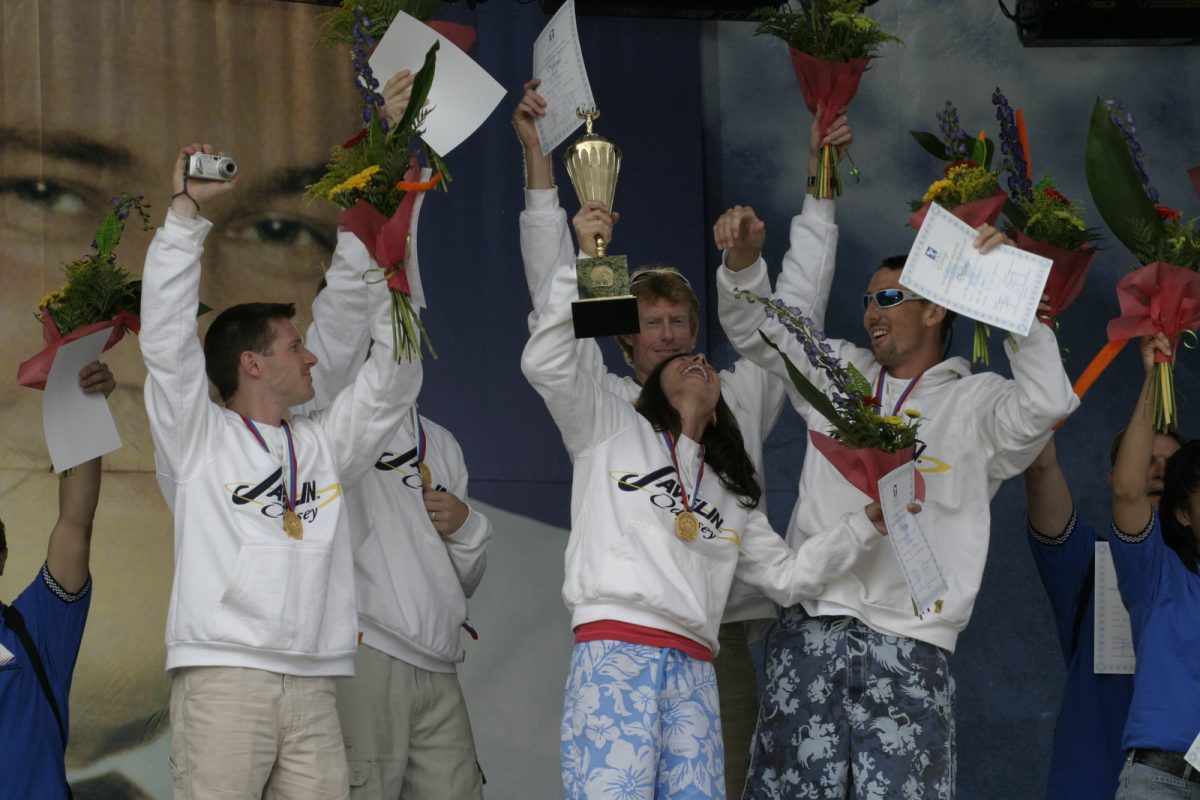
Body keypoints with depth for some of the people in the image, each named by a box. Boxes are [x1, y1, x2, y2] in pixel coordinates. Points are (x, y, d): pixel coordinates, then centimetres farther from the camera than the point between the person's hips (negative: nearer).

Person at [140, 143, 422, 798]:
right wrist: (187, 210, -1)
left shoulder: (325, 444, 24)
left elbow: (395, 380, 26)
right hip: (222, 674, -5)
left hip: (313, 688, 5)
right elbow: (166, 337, -1)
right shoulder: (199, 437, 9)